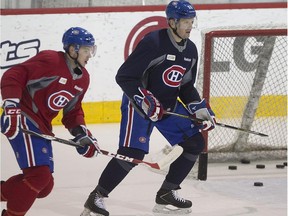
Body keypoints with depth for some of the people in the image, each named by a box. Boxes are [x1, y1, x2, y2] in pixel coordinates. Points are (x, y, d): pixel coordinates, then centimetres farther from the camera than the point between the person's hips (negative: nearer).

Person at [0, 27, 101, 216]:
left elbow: (73, 110, 19)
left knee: (45, 186, 10)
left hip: (42, 126, 9)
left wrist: (81, 134, 3)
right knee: (39, 175, -21)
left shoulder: (83, 78, 10)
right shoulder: (50, 60, -17)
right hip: (21, 119, -9)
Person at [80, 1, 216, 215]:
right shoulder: (153, 42, -22)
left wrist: (200, 109, 0)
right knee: (132, 153, -20)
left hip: (170, 106, 8)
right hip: (138, 103, -8)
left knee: (195, 143, 3)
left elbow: (186, 87, 14)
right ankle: (96, 197, -10)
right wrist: (144, 101, -29)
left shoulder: (190, 50, 3)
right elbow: (124, 77, -22)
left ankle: (167, 193, 14)